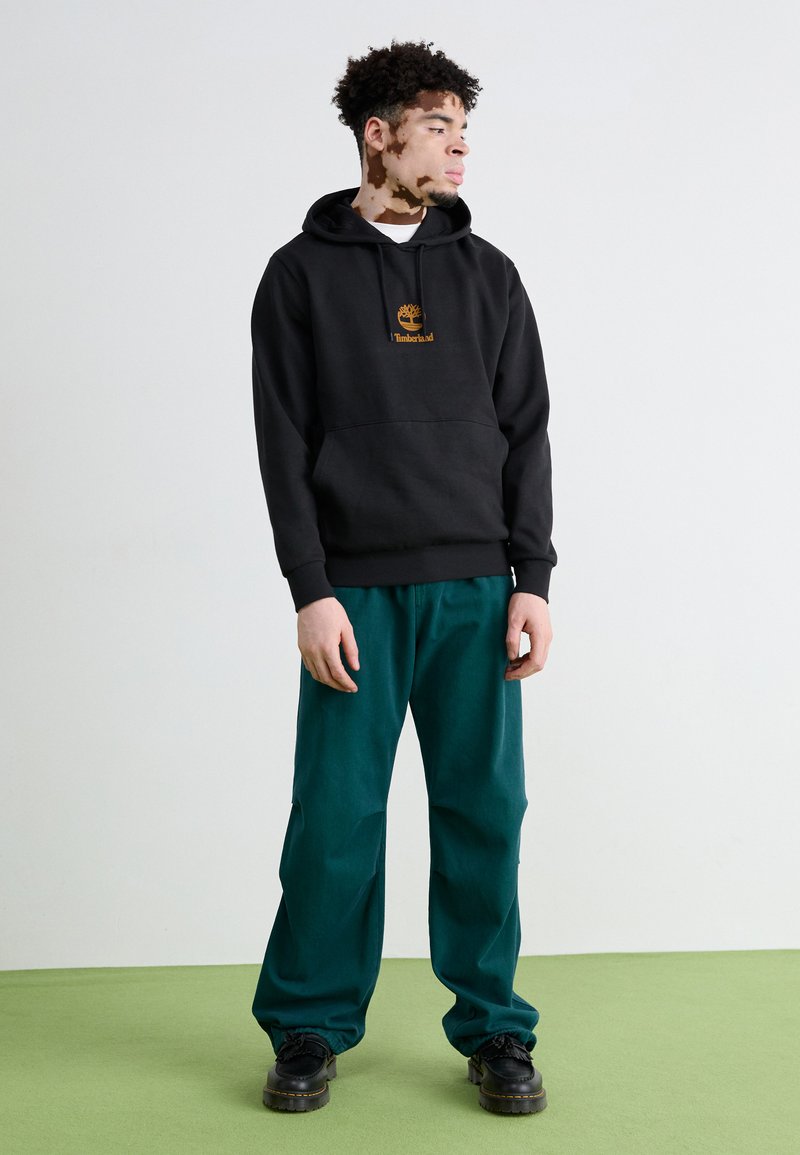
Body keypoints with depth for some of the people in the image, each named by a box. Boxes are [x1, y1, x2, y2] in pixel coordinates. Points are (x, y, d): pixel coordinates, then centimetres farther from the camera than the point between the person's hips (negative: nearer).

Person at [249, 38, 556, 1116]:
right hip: (354, 592, -2)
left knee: (483, 812, 4)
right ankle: (311, 1028, 18)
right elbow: (284, 443, 0)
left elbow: (527, 433, 9)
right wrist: (311, 592, -9)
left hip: (474, 591, 2)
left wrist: (532, 580, 0)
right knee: (335, 819, 1)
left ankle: (493, 1029, 18)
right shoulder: (302, 274, 5)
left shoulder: (487, 273, 12)